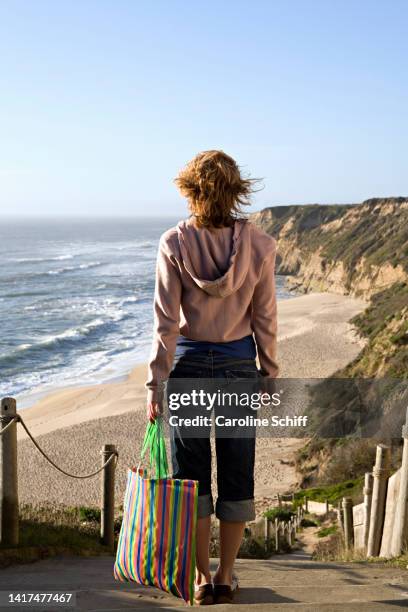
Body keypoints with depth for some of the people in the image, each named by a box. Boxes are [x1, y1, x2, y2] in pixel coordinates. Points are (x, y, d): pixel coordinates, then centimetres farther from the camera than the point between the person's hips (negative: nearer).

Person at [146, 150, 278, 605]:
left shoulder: (174, 243, -10)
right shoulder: (259, 245, -6)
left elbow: (166, 323, -10)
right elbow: (265, 321, -2)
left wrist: (156, 382, -4)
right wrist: (270, 376, 9)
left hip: (188, 364, -1)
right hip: (239, 365, 1)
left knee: (191, 477, 10)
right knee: (236, 476, 12)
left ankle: (201, 577, 19)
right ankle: (226, 577, 22)